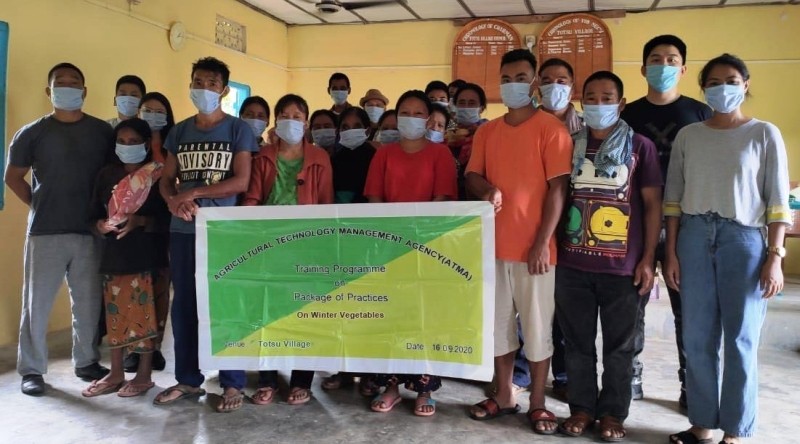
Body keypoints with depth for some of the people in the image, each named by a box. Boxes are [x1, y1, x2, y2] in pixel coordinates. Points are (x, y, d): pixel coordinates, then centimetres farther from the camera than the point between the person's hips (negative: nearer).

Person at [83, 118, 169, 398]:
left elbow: (167, 219, -8)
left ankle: (144, 375, 12)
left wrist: (140, 221, -22)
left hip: (146, 255, -4)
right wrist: (101, 224, -9)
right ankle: (116, 374, 21)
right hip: (113, 253, 5)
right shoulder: (106, 174, 10)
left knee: (144, 314, 0)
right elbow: (95, 213, 12)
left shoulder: (157, 176, -5)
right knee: (115, 314, 9)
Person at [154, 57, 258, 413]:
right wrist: (174, 201, -11)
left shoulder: (238, 129, 1)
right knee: (184, 304, 9)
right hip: (182, 230, 5)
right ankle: (188, 379, 21)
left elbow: (241, 181, -9)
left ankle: (233, 383, 9)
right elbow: (166, 179, 11)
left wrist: (194, 192, -12)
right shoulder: (179, 131, 14)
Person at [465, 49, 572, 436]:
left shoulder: (550, 128, -4)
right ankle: (503, 396, 26)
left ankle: (537, 403, 17)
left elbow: (557, 189, -9)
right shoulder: (486, 132, 11)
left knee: (537, 327, 4)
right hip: (494, 243, 5)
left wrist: (542, 243, -14)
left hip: (533, 246, -5)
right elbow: (472, 175, 13)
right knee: (498, 323, 12)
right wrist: (487, 189, -12)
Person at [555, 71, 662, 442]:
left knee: (619, 344, 9)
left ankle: (613, 412, 23)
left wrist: (647, 259, -4)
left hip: (622, 265, -2)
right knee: (577, 341, 10)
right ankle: (582, 407, 24)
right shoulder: (570, 145, 8)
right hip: (572, 263, 2)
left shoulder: (640, 146, 1)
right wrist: (550, 247, 5)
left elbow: (652, 205, 1)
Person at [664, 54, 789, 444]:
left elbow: (778, 202, -1)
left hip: (744, 239, -2)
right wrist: (671, 252, 2)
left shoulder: (764, 134, 2)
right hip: (694, 238, 3)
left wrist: (775, 256, -8)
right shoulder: (688, 135, 8)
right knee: (697, 338, 6)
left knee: (740, 340, 3)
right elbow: (673, 197, 8)